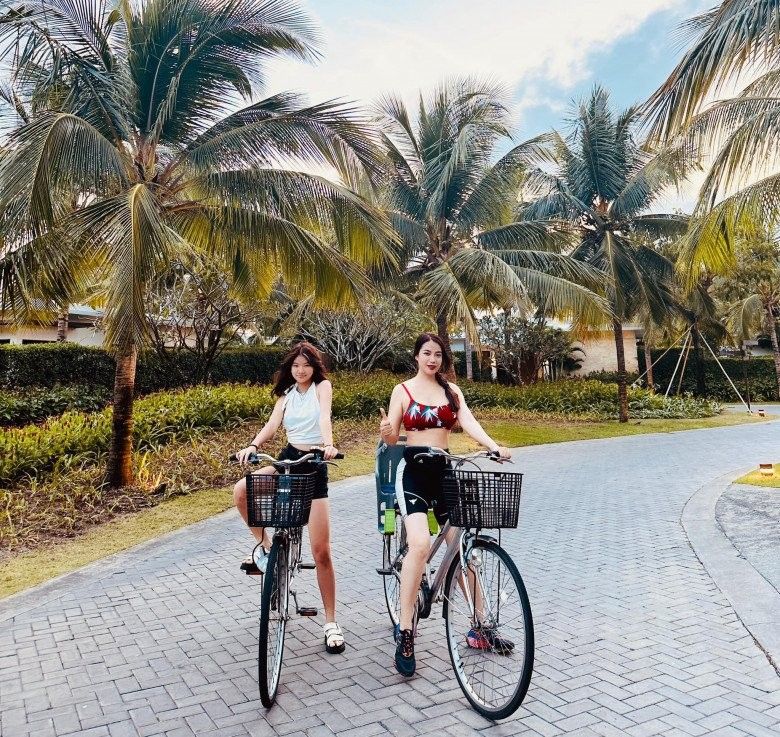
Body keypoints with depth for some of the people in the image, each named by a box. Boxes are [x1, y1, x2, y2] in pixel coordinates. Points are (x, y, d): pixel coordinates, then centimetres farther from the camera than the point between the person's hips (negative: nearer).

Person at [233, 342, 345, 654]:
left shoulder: (322, 386, 0)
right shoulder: (286, 394, 11)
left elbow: (324, 416, -20)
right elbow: (272, 424, -5)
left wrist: (328, 445, -39)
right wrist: (253, 446, -26)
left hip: (314, 466, -4)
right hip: (287, 459, 4)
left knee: (321, 552, -5)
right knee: (241, 491, -24)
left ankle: (331, 622, 8)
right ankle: (264, 545, 3)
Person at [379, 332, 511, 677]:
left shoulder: (452, 391, 10)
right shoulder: (403, 390, 2)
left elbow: (468, 423, -4)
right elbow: (392, 438, -2)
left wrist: (494, 446, -23)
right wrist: (386, 432, -26)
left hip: (444, 469, 4)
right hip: (413, 470, -3)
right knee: (420, 543, -23)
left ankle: (479, 628, 17)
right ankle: (405, 632, -13)